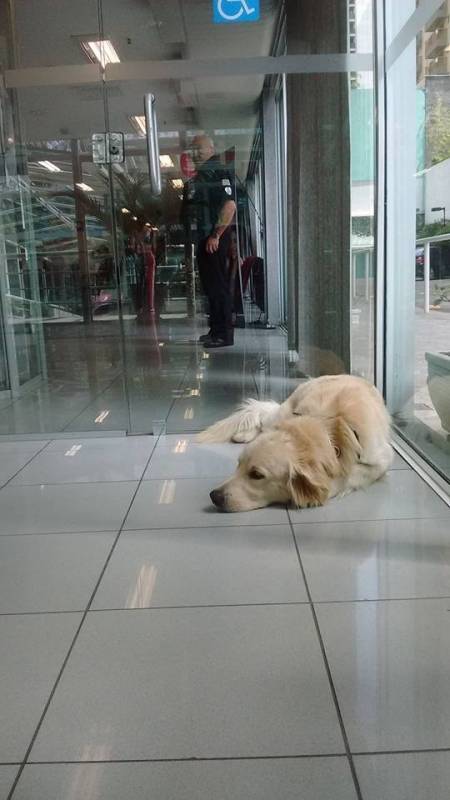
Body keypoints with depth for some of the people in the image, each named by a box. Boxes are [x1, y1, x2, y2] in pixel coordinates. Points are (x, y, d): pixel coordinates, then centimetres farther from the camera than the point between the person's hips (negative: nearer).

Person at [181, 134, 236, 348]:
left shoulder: (218, 172, -10)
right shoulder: (199, 176, 20)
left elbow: (230, 206, -21)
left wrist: (216, 235, -23)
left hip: (214, 239, -10)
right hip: (203, 238, 10)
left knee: (218, 286, -8)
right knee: (209, 285, 14)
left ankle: (224, 334, -5)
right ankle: (216, 330, 22)